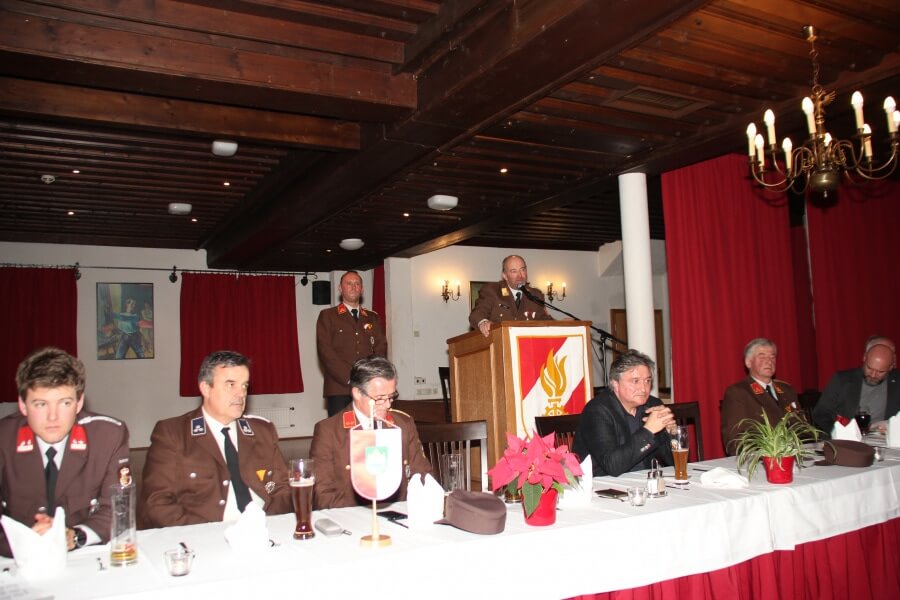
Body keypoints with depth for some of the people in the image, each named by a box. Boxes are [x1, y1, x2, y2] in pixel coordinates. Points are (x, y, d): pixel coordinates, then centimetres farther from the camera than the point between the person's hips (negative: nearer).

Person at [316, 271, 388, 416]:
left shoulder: (372, 317, 20)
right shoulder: (327, 316, 9)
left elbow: (381, 348, 10)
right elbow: (326, 351, -3)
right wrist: (350, 378, -12)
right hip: (339, 389, -2)